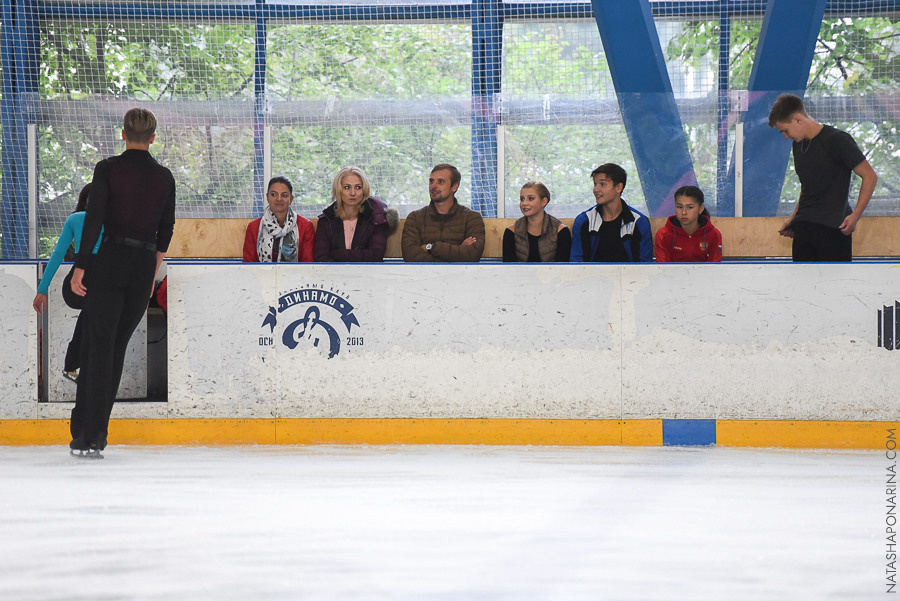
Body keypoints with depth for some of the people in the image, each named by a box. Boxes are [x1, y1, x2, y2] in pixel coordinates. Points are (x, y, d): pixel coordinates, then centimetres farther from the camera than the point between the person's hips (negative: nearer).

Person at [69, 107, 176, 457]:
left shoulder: (107, 169, -6)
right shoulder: (164, 177, 5)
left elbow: (94, 219, -12)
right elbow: (166, 230, 11)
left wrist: (81, 267, -8)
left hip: (110, 261, -3)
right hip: (144, 267, 3)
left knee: (98, 347, -3)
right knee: (117, 348, 11)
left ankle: (87, 435, -10)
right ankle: (95, 433, 12)